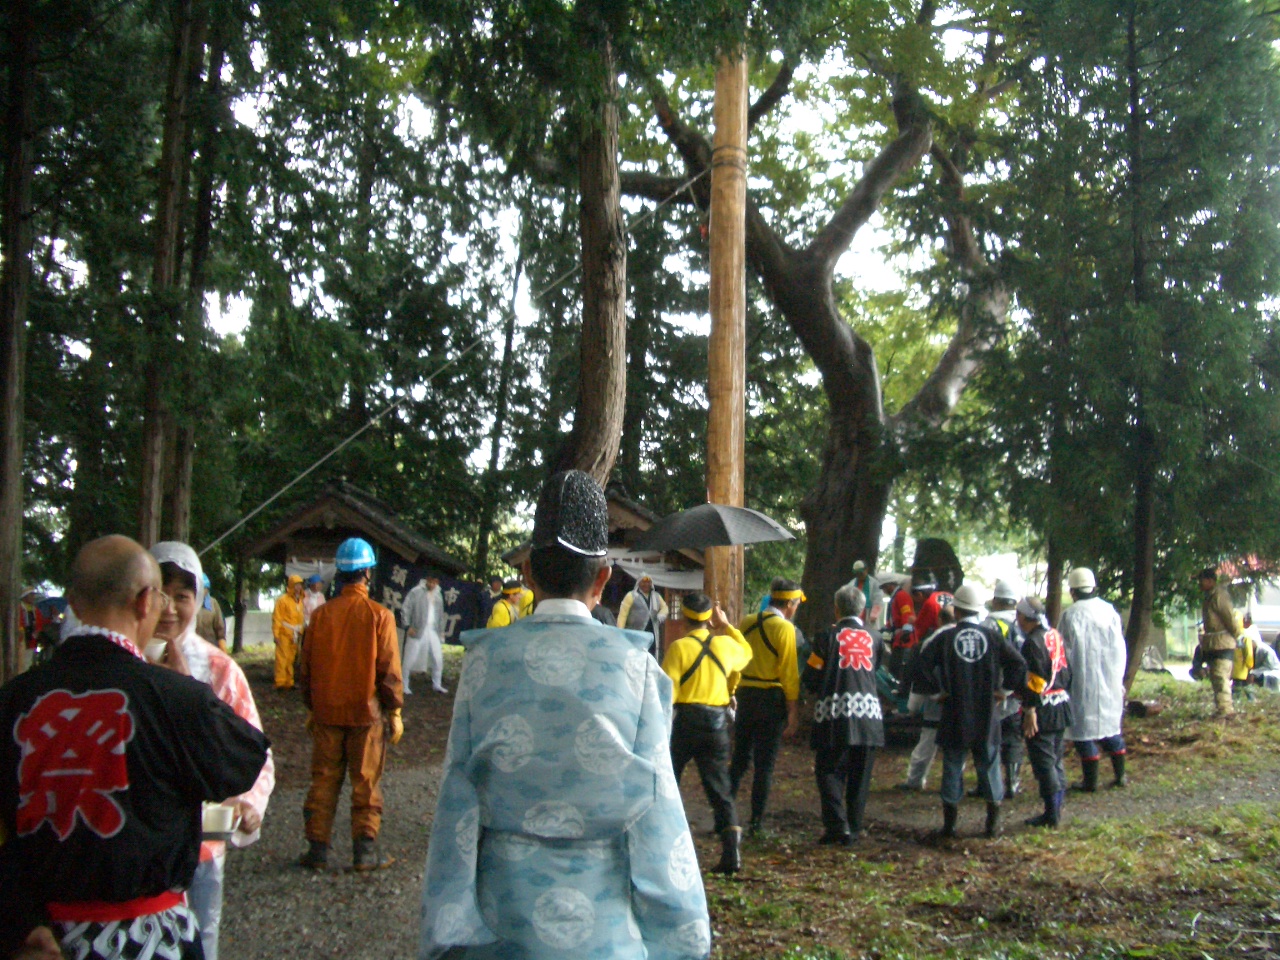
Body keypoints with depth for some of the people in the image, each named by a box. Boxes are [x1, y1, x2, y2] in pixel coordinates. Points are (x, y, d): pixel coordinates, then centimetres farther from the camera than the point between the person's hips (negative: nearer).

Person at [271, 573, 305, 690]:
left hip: (294, 635, 7)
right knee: (282, 658, -8)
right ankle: (280, 682, -5)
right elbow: (276, 618, -11)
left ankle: (289, 682, 18)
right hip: (284, 633, -7)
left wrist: (300, 631, 15)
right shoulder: (283, 600, -9)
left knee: (291, 659, 12)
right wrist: (276, 634, -15)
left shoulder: (299, 601, 13)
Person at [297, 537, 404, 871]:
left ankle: (317, 848, 14)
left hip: (327, 712, 3)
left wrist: (312, 708, 18)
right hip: (366, 712, -3)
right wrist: (395, 712, 2)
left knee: (324, 780, 11)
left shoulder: (322, 614, 0)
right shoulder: (379, 615, -9)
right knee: (366, 782, 5)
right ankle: (365, 850, 7)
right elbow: (389, 669, -8)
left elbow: (306, 667, 7)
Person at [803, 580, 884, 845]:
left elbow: (810, 679, 0)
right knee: (859, 776, 11)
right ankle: (854, 829, 15)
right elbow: (875, 672, 16)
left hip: (835, 714, -3)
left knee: (829, 772, 4)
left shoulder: (827, 637, -2)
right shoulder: (873, 638, 8)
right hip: (868, 712, 3)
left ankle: (837, 827, -6)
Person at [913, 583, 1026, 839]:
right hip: (987, 715, 1)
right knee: (989, 765, 12)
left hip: (955, 716, -1)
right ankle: (993, 823, 16)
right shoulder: (993, 637, -1)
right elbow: (1018, 664, -4)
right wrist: (1003, 690, 5)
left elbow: (922, 668, -10)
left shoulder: (945, 638, -5)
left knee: (952, 769, 7)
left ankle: (949, 824, 11)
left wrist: (938, 690, 1)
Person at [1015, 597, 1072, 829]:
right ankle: (1056, 810, 23)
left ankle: (1051, 814, 1)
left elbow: (1034, 680, -22)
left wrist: (1029, 711, -19)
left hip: (1043, 711, -9)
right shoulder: (1055, 636, 10)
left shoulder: (1033, 642, -17)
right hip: (1061, 704, 9)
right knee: (1055, 760, 16)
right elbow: (1066, 671, 15)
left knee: (1043, 762, -2)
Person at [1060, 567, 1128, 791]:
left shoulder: (1069, 615, -11)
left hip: (1083, 680, -4)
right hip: (1110, 680, 4)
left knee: (1085, 728, 3)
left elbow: (1064, 652, -7)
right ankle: (1120, 774, 20)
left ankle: (1091, 780, 6)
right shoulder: (1109, 610, 1)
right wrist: (1119, 679, 15)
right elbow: (1120, 648, 6)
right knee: (1112, 724, 17)